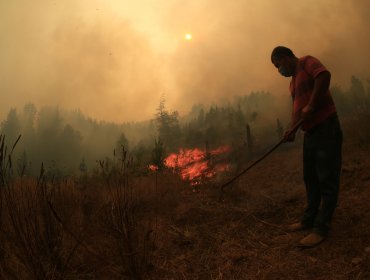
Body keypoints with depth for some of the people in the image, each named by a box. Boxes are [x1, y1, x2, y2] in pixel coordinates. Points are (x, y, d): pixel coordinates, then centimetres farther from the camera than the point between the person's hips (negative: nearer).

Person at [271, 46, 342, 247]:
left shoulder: (306, 62, -6)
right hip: (310, 132, 10)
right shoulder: (293, 81, 20)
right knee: (311, 178, 14)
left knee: (327, 180, -5)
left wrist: (311, 105, -24)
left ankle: (321, 229, -2)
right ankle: (309, 220, 24)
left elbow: (324, 75, -26)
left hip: (326, 128, -10)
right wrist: (292, 129, 5)